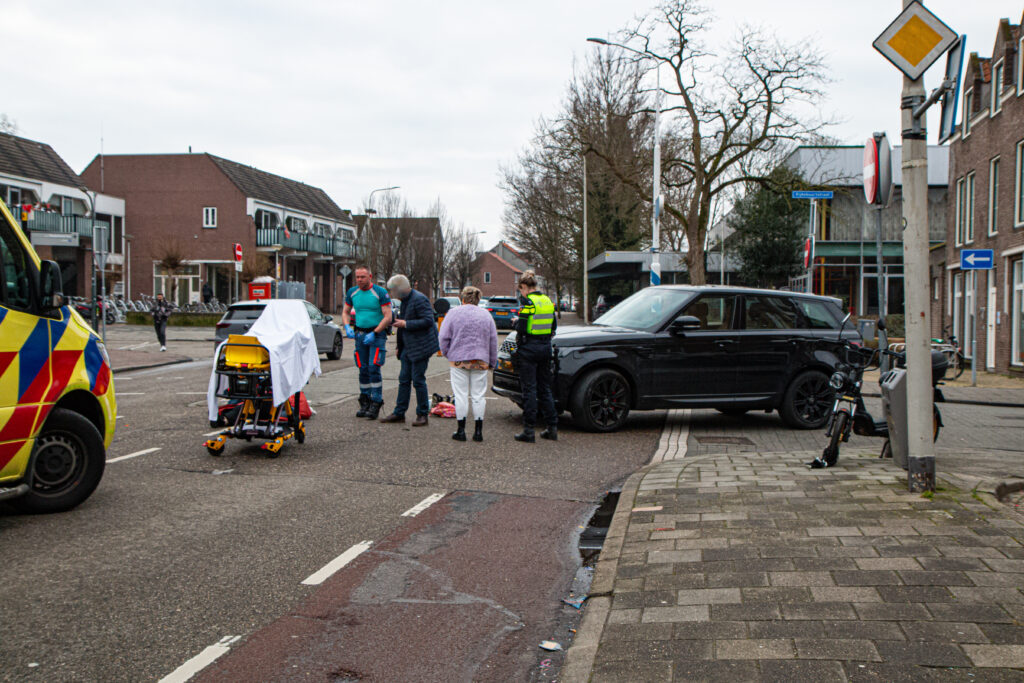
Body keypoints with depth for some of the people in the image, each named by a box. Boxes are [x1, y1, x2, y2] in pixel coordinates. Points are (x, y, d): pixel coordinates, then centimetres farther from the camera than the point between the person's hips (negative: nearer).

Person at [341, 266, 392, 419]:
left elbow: (387, 317, -11)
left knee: (374, 368, -12)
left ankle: (376, 404, -7)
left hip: (377, 334, -5)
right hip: (360, 334, 5)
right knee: (363, 370, 6)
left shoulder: (380, 292, -9)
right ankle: (364, 404, 14)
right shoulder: (352, 292, 6)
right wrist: (347, 327, -1)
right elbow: (345, 312, 18)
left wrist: (374, 333, -17)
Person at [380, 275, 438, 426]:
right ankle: (399, 413, 14)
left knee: (418, 380, -5)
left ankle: (422, 415, 4)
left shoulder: (419, 299, -15)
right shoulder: (405, 300, 15)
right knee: (404, 379, 9)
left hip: (420, 347, -9)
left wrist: (405, 324, -20)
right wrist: (395, 321, 13)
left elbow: (428, 321, -22)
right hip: (408, 348, 9)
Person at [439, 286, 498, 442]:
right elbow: (493, 341, 11)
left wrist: (447, 353, 14)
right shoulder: (486, 315, 9)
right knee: (478, 396, 6)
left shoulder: (454, 312, 0)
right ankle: (478, 431, 6)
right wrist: (492, 363, 18)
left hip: (459, 360, -2)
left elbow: (444, 337, -2)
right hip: (480, 361, 2)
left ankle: (461, 430, 3)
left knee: (461, 395, 2)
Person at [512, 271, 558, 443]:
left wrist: (516, 322, 3)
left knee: (529, 389, -2)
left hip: (529, 349, -6)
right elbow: (553, 325, 13)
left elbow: (521, 327, -18)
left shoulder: (528, 302, -13)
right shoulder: (548, 301, 9)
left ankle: (528, 430, 0)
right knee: (545, 388, 14)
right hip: (545, 347, 7)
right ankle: (552, 427, 15)